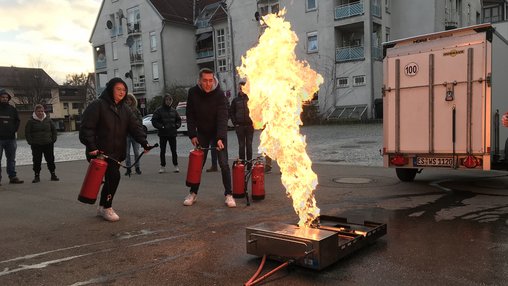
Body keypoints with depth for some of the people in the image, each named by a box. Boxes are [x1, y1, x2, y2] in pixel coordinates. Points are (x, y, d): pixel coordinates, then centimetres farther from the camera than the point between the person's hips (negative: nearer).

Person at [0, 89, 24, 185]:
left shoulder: (12, 109, 10)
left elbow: (17, 121, 15)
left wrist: (14, 130, 2)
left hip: (11, 138, 3)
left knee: (11, 159, 8)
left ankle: (13, 177, 12)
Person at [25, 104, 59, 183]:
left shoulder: (48, 120, 7)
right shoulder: (31, 121, -1)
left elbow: (54, 130, 14)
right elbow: (27, 133, 2)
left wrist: (53, 140, 5)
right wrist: (30, 142, -6)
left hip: (48, 144, 2)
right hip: (36, 145, -2)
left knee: (50, 159, 5)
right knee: (37, 161, 2)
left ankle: (53, 175, 14)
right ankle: (37, 176, 11)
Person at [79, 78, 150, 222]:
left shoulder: (125, 109, 12)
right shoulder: (97, 105, -9)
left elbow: (135, 126, 3)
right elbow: (87, 128, -14)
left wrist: (144, 142, -13)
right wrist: (91, 147, -24)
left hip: (117, 152, 7)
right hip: (100, 152, -7)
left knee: (111, 178, 12)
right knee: (114, 176, -15)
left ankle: (102, 207, 31)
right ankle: (107, 208, 3)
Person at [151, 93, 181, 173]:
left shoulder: (173, 110, 8)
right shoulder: (159, 110, -4)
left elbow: (179, 119, 19)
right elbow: (154, 121, -6)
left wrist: (177, 125, 1)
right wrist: (161, 127, -16)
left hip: (172, 134, 2)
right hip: (163, 134, -2)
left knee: (174, 151, 5)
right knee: (162, 151, 6)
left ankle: (176, 166, 15)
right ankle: (163, 167, 15)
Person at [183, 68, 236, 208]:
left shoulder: (219, 94, -21)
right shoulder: (193, 93, -11)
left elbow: (222, 117, -28)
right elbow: (190, 115, -3)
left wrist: (220, 138, -39)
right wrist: (192, 135, -9)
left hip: (219, 132, -2)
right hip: (202, 132, 3)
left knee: (224, 163, -8)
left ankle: (228, 194, 2)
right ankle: (193, 193, 20)